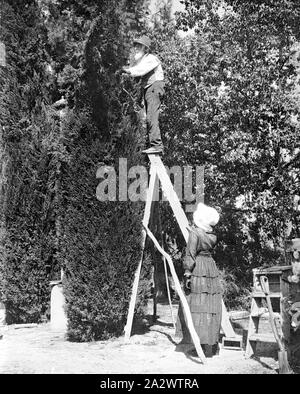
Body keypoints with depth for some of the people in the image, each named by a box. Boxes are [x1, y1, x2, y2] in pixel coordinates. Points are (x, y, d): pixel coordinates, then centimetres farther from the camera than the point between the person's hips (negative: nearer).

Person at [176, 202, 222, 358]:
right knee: (211, 307, 10)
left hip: (198, 270, -7)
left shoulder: (194, 233, -10)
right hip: (211, 268, 7)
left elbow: (190, 254, -15)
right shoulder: (212, 235, 9)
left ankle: (205, 346, -3)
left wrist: (187, 272, -14)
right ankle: (213, 344, 15)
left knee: (197, 307, -2)